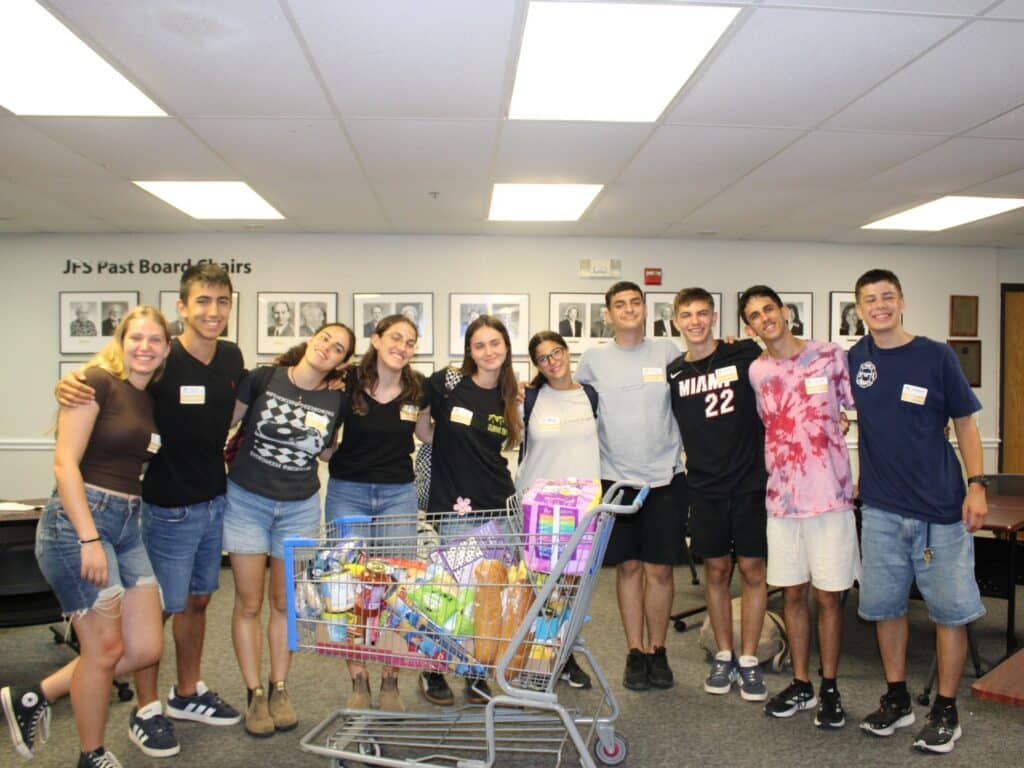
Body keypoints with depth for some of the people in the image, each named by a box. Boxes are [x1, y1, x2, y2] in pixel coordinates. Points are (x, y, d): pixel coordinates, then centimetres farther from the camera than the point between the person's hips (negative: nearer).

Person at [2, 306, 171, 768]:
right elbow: (64, 463, -16)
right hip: (78, 521, -8)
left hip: (127, 524, 8)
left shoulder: (150, 400, 14)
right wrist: (90, 540, -20)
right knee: (105, 650, 1)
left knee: (146, 648, 6)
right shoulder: (97, 382, -10)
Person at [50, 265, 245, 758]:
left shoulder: (231, 357, -2)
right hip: (169, 508, -6)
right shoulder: (161, 363, -20)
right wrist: (67, 386, -34)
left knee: (197, 600, 18)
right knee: (159, 608, 5)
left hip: (216, 501, 6)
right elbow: (100, 387, -14)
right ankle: (146, 711, 24)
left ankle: (187, 694, 36)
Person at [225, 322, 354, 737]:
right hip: (247, 500, -2)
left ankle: (279, 689, 27)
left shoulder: (335, 400, -3)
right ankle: (254, 694, 19)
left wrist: (320, 448, -3)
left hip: (300, 508, 2)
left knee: (286, 603, 12)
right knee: (249, 603, 5)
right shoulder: (263, 380, -9)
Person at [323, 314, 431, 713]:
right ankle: (358, 682, 20)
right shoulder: (347, 383, -8)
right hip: (348, 491, -1)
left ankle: (390, 682, 19)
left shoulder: (417, 389, -1)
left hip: (398, 494, 2)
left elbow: (427, 434, 16)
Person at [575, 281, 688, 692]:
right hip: (616, 477, 0)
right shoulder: (593, 358, 5)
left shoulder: (667, 351, 4)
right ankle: (635, 653, 19)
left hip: (664, 477, 0)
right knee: (628, 566, 7)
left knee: (660, 568, 4)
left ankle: (657, 650, 19)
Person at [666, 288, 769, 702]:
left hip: (750, 481, -2)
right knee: (715, 571, 9)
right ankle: (724, 656, 24)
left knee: (752, 570, 4)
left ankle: (749, 660, 18)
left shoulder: (745, 354, -2)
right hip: (704, 486, 2)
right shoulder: (673, 373, 4)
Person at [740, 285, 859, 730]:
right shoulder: (755, 372, 6)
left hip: (830, 495, -3)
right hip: (781, 497, 3)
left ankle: (829, 688, 20)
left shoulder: (830, 356, -3)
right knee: (792, 592, 11)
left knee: (829, 594, 4)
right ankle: (801, 684, 25)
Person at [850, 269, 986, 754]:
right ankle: (896, 700, 25)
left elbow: (964, 423, 0)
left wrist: (977, 486, -7)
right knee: (884, 605, 9)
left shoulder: (936, 356, -2)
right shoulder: (854, 360, 4)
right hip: (881, 508, 3)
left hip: (941, 507, -2)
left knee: (950, 609, 3)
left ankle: (945, 711, 18)